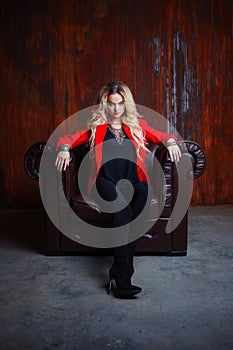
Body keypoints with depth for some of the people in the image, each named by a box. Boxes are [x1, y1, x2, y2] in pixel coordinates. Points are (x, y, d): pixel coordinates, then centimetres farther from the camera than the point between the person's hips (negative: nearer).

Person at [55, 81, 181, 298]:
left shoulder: (137, 125, 25)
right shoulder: (95, 126, 21)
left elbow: (160, 135, 15)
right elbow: (68, 139, 15)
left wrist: (170, 142, -10)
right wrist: (64, 149, -10)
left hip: (134, 180, 3)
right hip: (106, 180, -2)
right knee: (124, 211, -32)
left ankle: (118, 270, -21)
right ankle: (123, 279, -32)